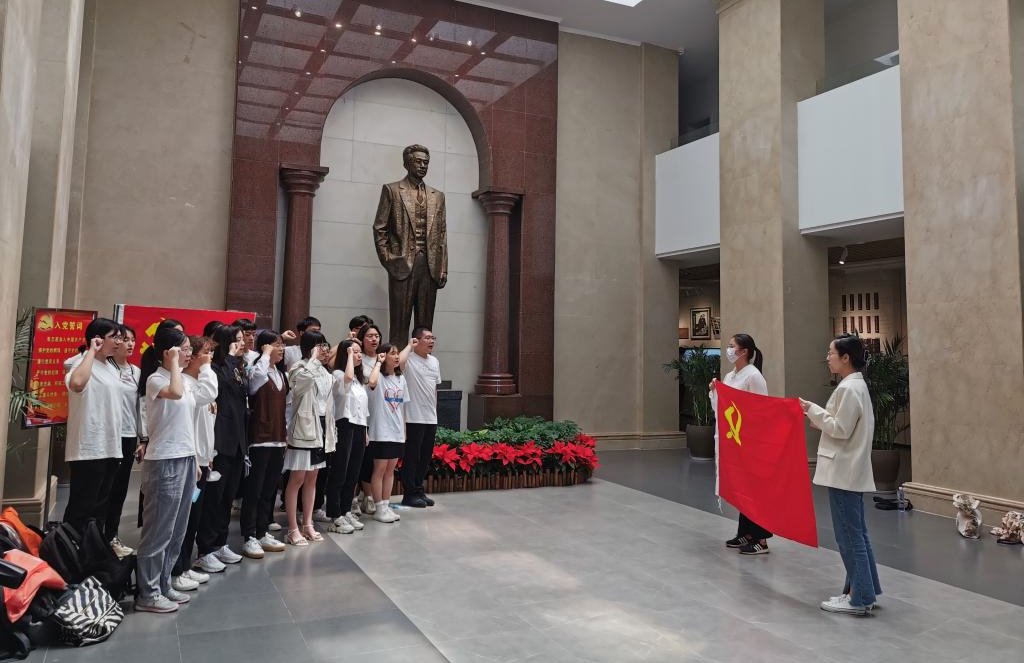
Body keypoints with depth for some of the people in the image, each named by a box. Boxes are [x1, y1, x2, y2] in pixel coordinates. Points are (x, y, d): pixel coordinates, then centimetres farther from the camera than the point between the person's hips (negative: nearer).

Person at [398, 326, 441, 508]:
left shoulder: (434, 361, 13)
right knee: (411, 457, 2)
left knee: (425, 457, 14)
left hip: (430, 418, 8)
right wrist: (410, 346, -19)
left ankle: (419, 490, 26)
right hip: (413, 418, -7)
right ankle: (410, 493, 11)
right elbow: (398, 362, -36)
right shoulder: (409, 359, -10)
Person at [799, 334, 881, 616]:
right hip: (851, 471, 10)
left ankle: (860, 598, 6)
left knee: (849, 535, -2)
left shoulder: (848, 388, -17)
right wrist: (821, 419, 7)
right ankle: (866, 590, 25)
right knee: (857, 533, 16)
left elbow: (841, 430, -19)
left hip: (843, 472, -10)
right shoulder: (857, 384, 14)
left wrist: (812, 410, -12)